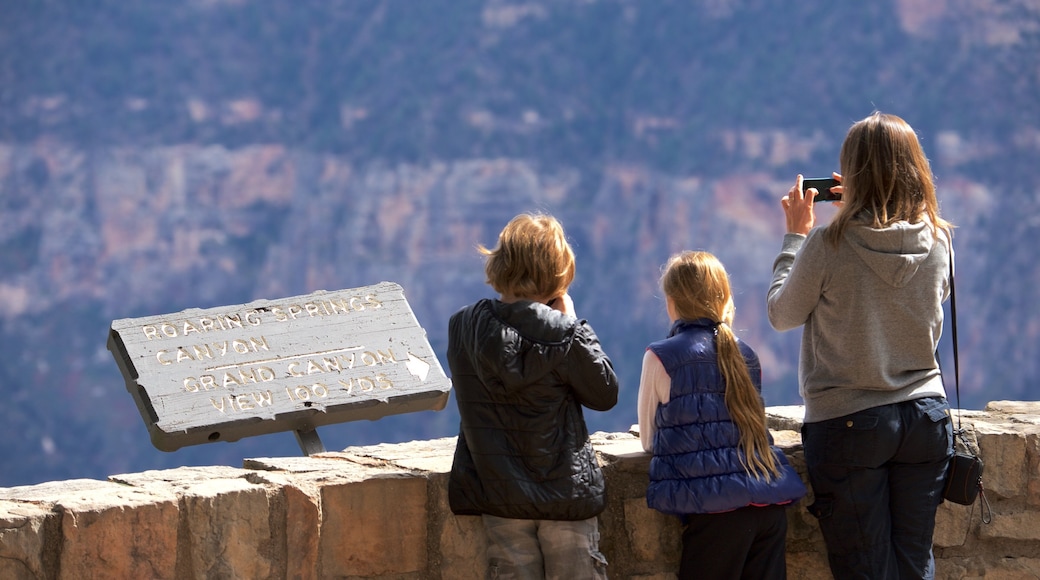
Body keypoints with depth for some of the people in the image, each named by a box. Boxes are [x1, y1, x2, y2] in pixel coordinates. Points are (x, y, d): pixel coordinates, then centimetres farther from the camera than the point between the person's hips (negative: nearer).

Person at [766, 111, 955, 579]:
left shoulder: (829, 244, -15)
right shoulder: (937, 238, -3)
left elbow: (781, 314, -1)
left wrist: (796, 235, 9)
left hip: (847, 422, -4)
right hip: (925, 415, 4)